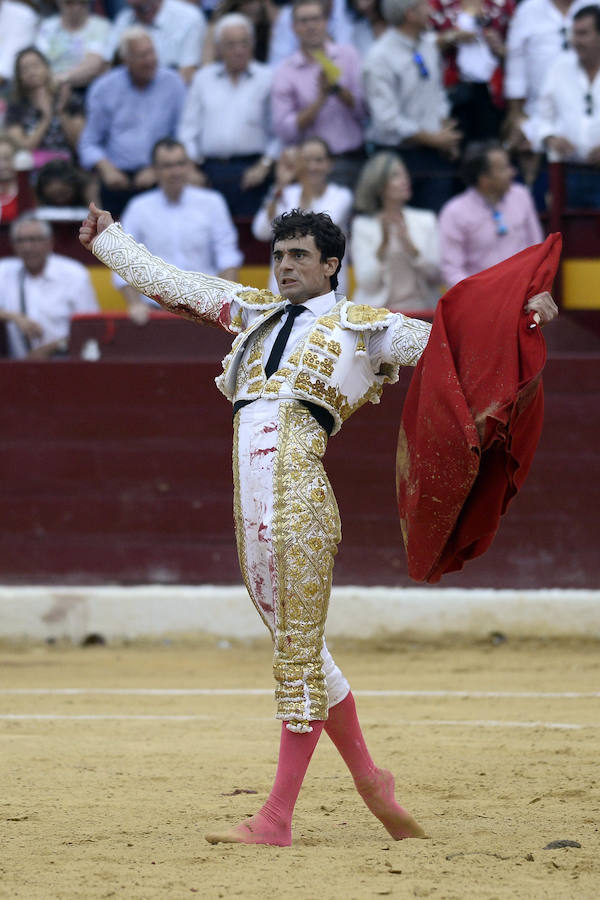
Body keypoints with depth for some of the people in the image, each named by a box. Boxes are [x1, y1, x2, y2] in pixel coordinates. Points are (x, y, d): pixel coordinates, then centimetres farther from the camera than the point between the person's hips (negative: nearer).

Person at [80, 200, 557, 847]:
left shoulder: (363, 326, 10)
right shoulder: (254, 312, 25)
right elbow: (165, 281, 32)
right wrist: (106, 238, 38)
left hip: (298, 490, -6)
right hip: (250, 499, 6)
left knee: (299, 650, -4)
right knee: (296, 647, 11)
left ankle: (276, 818, -4)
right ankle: (368, 779, 23)